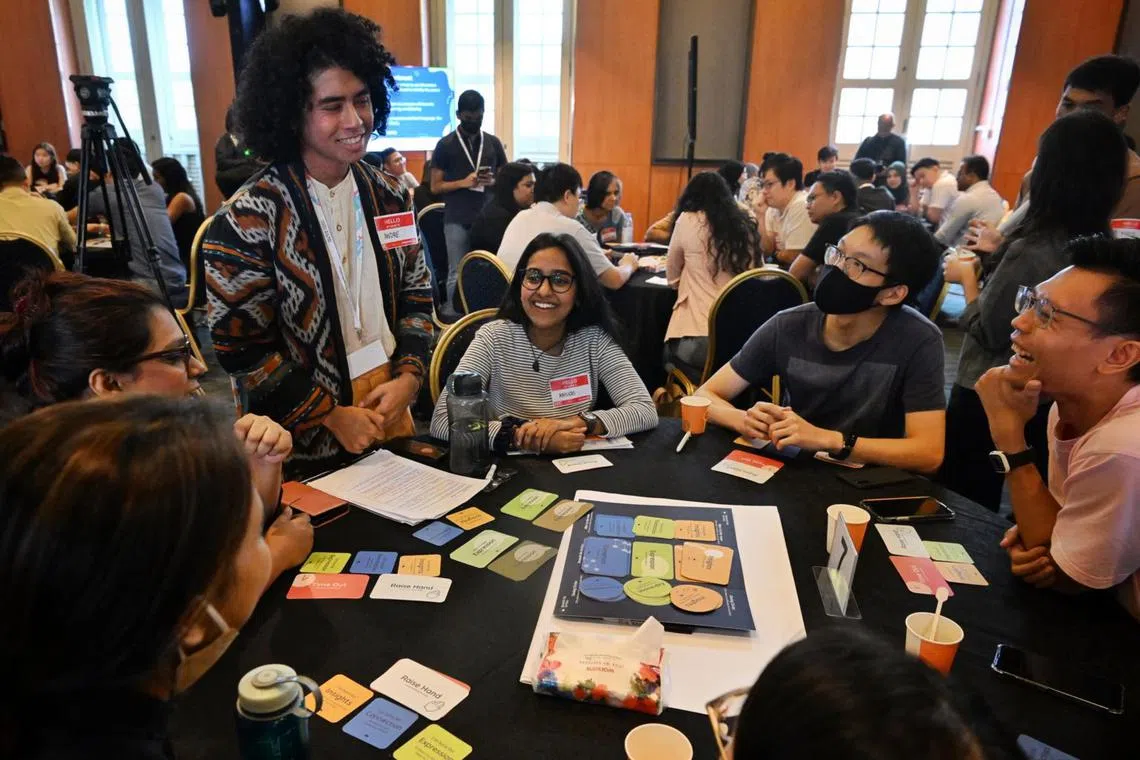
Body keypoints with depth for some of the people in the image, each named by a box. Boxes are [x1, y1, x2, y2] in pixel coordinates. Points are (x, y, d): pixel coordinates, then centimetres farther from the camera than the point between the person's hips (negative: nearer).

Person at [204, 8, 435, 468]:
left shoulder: (387, 196, -1)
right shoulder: (249, 220, -17)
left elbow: (417, 293, 6)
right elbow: (241, 351, -13)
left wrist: (408, 378, -7)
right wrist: (331, 414, -14)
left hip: (390, 406, 5)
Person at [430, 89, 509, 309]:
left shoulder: (493, 143, 11)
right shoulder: (445, 145, 3)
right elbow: (435, 186, 2)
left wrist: (493, 181, -8)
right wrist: (463, 183, -14)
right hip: (457, 220, -2)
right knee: (457, 274, -1)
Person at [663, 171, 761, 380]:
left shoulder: (688, 220, 0)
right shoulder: (746, 225, 10)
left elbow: (672, 278, 11)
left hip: (701, 337, -5)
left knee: (670, 357, 24)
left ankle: (702, 383, -3)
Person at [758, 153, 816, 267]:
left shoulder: (801, 206, -19)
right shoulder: (773, 207, 4)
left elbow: (792, 257, -18)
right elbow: (767, 250, 1)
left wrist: (775, 253, 1)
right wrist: (761, 217, -7)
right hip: (784, 268, 7)